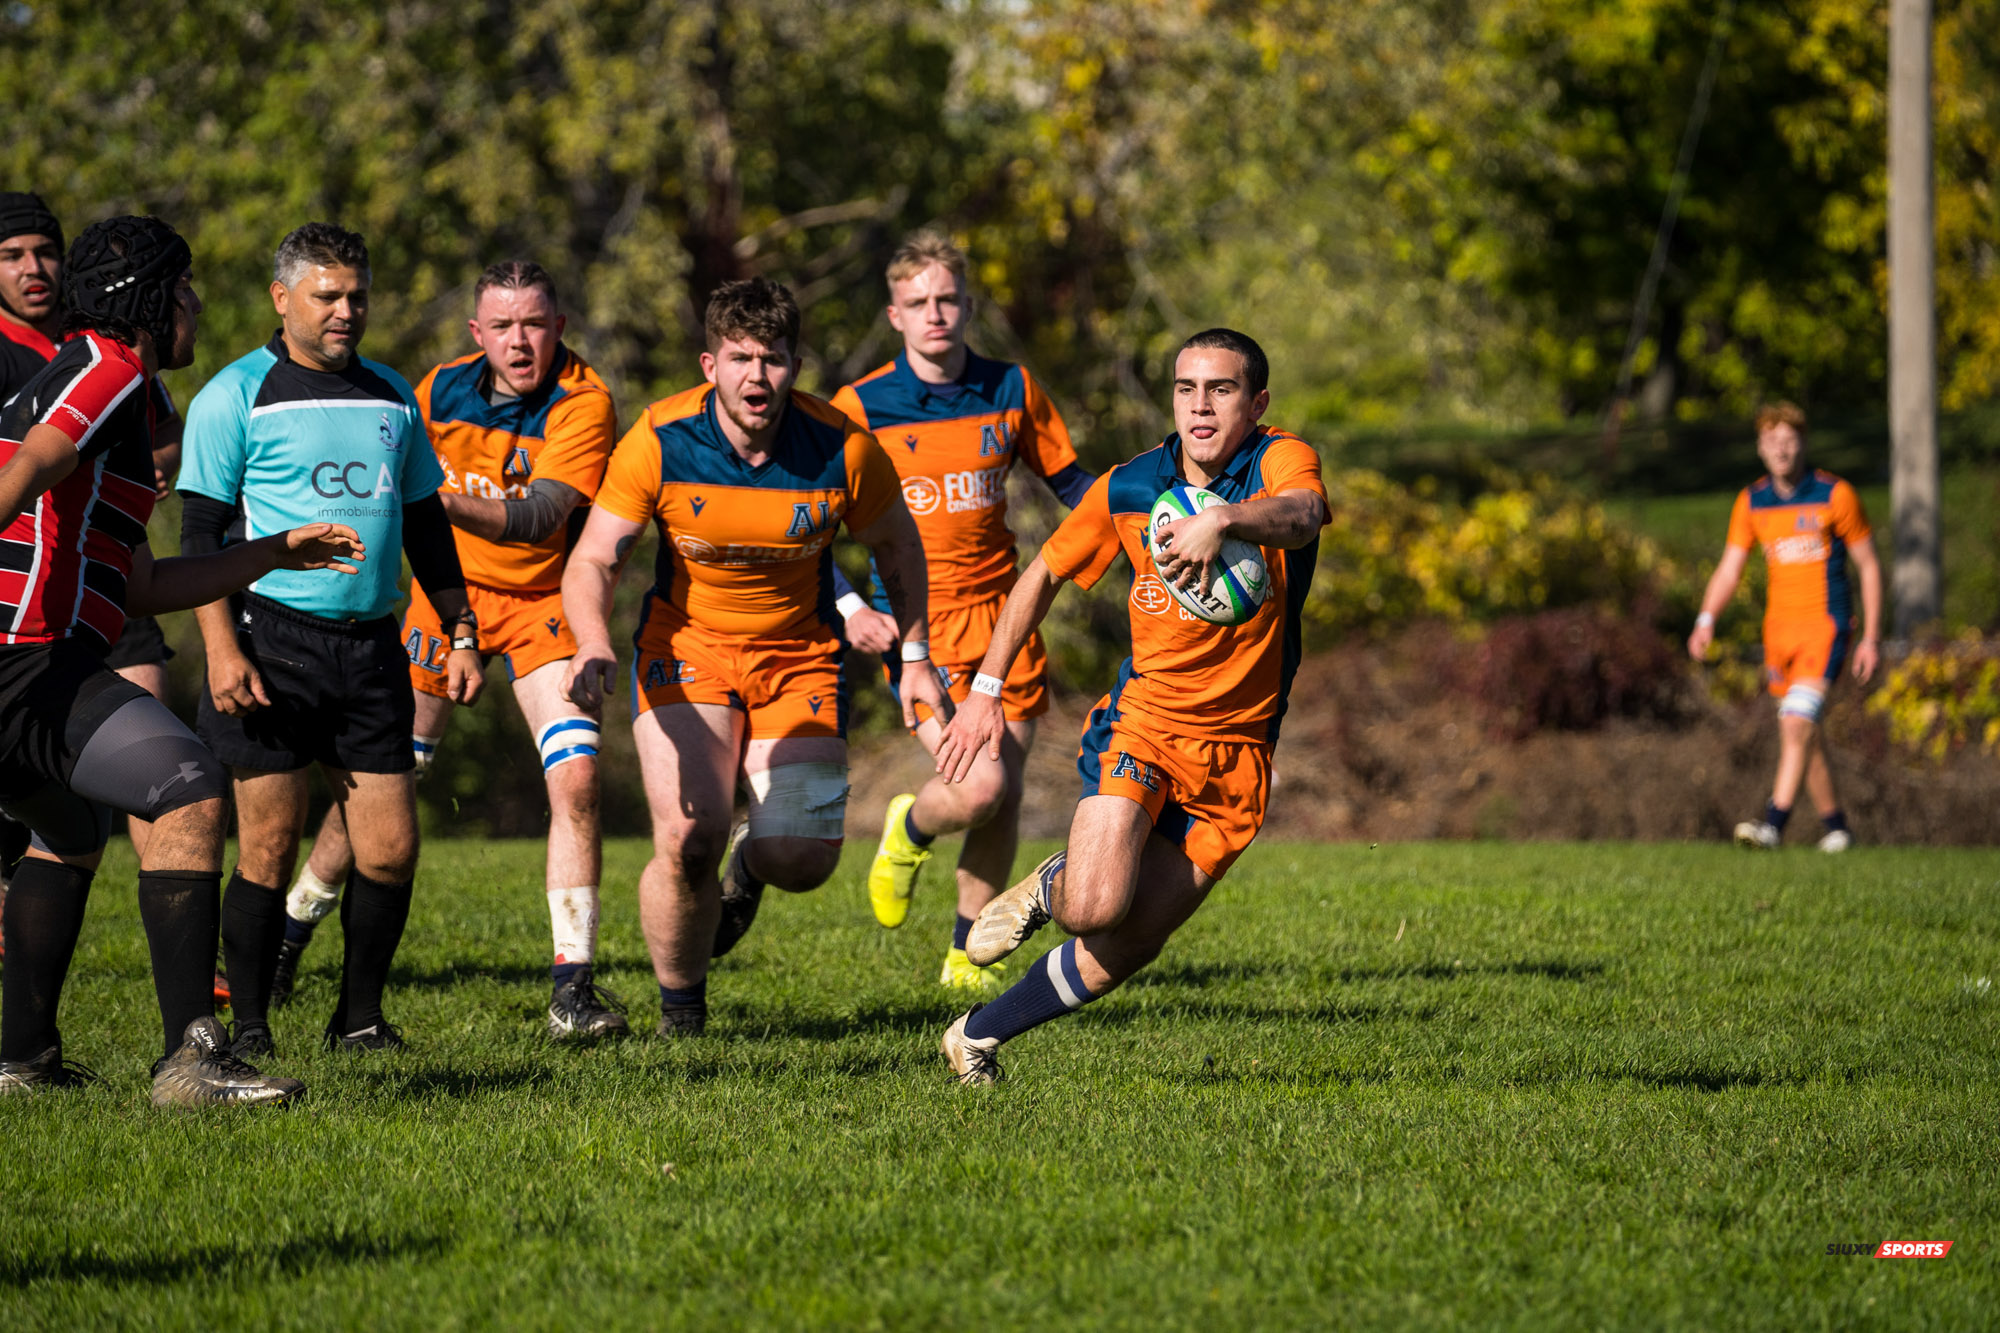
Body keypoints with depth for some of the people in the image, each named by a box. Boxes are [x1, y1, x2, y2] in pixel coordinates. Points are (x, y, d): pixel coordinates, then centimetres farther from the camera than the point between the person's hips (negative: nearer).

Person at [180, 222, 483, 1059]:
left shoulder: (392, 397, 15)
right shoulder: (235, 396, -1)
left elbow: (425, 526, 23)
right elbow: (201, 532, -4)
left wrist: (461, 634, 16)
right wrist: (220, 650, -13)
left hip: (372, 647, 5)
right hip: (272, 641, -5)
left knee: (391, 849, -1)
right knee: (271, 846, -5)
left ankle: (360, 1018, 15)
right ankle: (250, 1029, 6)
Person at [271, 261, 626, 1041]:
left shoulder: (583, 403, -19)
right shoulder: (441, 389, -6)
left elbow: (542, 515, -33)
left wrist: (445, 501, -44)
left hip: (542, 599, -2)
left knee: (575, 777, -18)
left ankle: (573, 988, -12)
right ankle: (286, 941, 18)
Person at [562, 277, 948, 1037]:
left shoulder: (842, 447, -16)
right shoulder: (659, 442, -18)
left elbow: (897, 547, 3)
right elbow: (593, 560, -16)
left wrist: (914, 656, 5)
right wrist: (593, 645, -35)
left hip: (800, 653, 1)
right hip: (687, 647, -1)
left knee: (802, 861, -6)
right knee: (689, 841, -20)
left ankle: (750, 859, 35)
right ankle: (680, 1007, 5)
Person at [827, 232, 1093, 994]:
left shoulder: (1012, 390, 4)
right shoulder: (859, 409, -6)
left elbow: (1068, 481, 17)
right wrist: (849, 608, -11)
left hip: (1001, 616, 4)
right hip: (916, 626, -4)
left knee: (1004, 800, 4)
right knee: (979, 786, -19)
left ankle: (967, 957, 22)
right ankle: (910, 831, 17)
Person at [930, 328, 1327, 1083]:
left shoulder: (1281, 461, -10)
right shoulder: (1127, 489, -1)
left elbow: (1300, 515, -35)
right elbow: (1045, 574, 13)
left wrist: (1222, 519, -56)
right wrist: (987, 690, 8)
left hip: (1236, 748, 0)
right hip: (1140, 722, 0)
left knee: (1124, 950, 1)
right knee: (1096, 906, -24)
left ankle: (979, 1035, 22)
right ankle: (1050, 889, 12)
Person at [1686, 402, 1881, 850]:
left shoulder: (1835, 495, -7)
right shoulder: (1751, 502, 5)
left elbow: (1868, 565, -1)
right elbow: (1729, 568, 4)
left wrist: (1871, 638, -4)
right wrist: (1706, 621, -14)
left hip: (1825, 625, -5)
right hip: (1779, 628, 5)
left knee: (1796, 723, -20)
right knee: (1805, 734, 11)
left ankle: (1774, 823, -26)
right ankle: (1835, 823, 25)